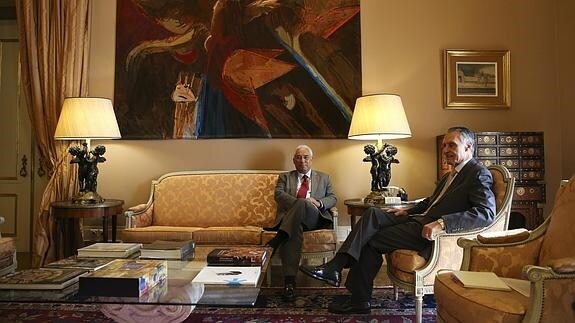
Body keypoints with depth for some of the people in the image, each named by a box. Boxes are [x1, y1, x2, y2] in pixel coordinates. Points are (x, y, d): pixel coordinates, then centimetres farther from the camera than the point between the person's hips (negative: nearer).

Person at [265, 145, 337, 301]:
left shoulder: (324, 178, 26)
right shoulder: (285, 177, 23)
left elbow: (333, 198, 14)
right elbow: (278, 194, 3)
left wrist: (319, 203, -9)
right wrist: (299, 202, -14)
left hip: (315, 218, 0)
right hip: (291, 219, 0)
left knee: (301, 203, -35)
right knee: (295, 230, -38)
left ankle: (278, 239, -37)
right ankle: (289, 281, -43)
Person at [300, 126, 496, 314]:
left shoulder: (479, 174, -8)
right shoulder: (452, 174, 20)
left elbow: (487, 213, -22)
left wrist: (441, 223, -32)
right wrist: (408, 211, 13)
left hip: (429, 231, -8)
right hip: (419, 219, 8)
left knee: (371, 240, -12)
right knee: (373, 214, -11)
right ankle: (335, 266, -14)